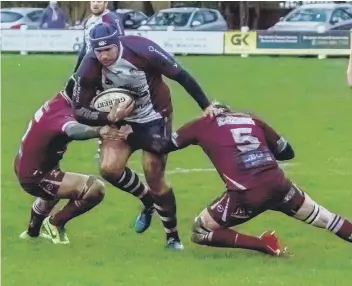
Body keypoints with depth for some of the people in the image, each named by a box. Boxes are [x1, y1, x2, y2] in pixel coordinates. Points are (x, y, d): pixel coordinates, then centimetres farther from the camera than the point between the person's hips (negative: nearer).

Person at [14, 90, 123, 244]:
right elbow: (73, 130, -55)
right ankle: (55, 223, 3)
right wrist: (98, 131, -74)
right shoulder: (62, 115, -32)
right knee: (96, 189, -19)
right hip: (34, 177, -10)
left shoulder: (57, 102, -5)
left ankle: (32, 231, 64)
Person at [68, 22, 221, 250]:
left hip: (155, 117, -3)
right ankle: (149, 201, 15)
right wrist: (111, 118, -28)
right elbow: (80, 112, -14)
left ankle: (173, 236, 9)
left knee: (155, 177, -10)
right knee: (109, 169, -16)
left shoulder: (142, 50, -29)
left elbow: (180, 75, -18)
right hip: (122, 120, 3)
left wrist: (206, 105, -17)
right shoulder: (89, 69, -22)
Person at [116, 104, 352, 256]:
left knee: (199, 233, 14)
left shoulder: (203, 125, 13)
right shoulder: (251, 119, 21)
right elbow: (287, 152, 24)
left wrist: (130, 136, 30)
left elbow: (163, 146, 15)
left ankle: (264, 245, -2)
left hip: (246, 196, -4)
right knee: (320, 216, 28)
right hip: (278, 185, 4)